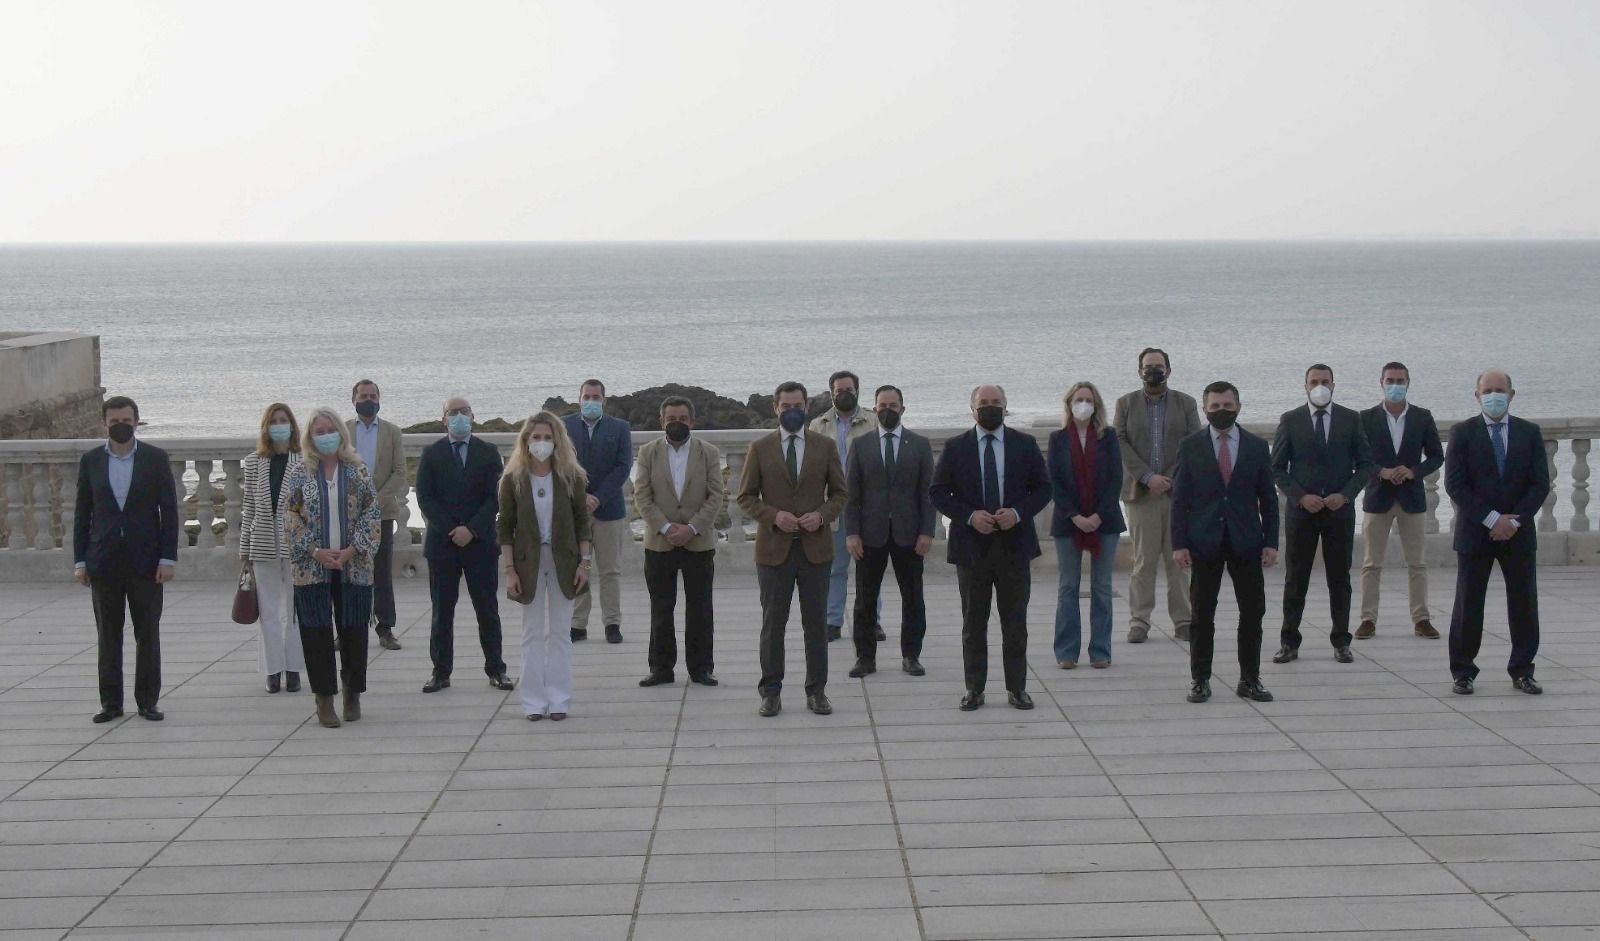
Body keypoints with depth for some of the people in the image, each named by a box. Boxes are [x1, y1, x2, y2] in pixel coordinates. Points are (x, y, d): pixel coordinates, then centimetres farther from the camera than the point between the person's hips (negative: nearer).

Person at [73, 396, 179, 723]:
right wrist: (80, 561, 2)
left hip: (145, 561, -1)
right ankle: (111, 702, 12)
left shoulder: (156, 459, 1)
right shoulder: (90, 461, 5)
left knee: (148, 635, 3)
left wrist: (168, 558, -7)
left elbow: (169, 510, 0)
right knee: (108, 636, 5)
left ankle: (148, 701, 10)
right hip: (104, 561, 1)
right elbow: (82, 513, 7)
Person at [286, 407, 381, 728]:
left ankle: (353, 694, 19)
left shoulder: (358, 471, 3)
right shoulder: (300, 475, 3)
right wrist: (316, 551, -11)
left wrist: (351, 550, -11)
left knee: (353, 631, 5)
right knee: (317, 633, 1)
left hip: (353, 567, 0)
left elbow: (372, 513, -1)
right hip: (313, 568, 0)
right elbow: (292, 518, 1)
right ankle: (324, 699, 9)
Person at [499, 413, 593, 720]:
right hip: (529, 562, 0)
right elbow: (505, 527, -1)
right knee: (532, 633, 6)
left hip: (562, 562, 0)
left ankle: (559, 700, 12)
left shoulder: (571, 478, -2)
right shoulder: (513, 480, -3)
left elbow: (583, 522, 2)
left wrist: (584, 563, -4)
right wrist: (510, 570, -6)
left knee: (560, 632, 6)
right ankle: (533, 702, 12)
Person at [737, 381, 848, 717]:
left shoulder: (825, 446, 6)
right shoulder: (760, 448, 4)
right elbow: (746, 497, 3)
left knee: (816, 623, 5)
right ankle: (771, 692, 11)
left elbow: (839, 493, 8)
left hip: (815, 547, 1)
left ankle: (817, 691, 14)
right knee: (773, 623, 4)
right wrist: (773, 516, -13)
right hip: (774, 547, -1)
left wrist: (821, 515, -11)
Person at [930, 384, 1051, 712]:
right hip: (972, 545, 0)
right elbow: (937, 492, 1)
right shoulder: (955, 447, 1)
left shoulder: (1025, 444, 4)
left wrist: (1019, 513, -11)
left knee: (1015, 621, 5)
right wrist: (969, 516, -13)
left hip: (1014, 544, 1)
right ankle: (974, 689, 12)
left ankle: (1017, 688, 14)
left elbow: (1043, 487, 6)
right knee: (973, 623, 5)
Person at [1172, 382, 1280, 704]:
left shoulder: (1257, 447, 7)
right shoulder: (1190, 447, 3)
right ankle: (1200, 680, 11)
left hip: (1246, 542, 1)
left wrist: (1271, 542, 1)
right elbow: (1179, 498, 1)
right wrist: (1179, 543, -6)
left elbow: (1268, 498, 8)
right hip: (1204, 542, -1)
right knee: (1201, 615, 2)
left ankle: (1249, 680, 13)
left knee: (1253, 612, 3)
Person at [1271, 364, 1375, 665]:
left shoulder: (1351, 419, 4)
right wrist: (1301, 497, -11)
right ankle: (1289, 643, 8)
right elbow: (1277, 468, 2)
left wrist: (1345, 495, -10)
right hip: (1301, 509, -1)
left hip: (1340, 509, 1)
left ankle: (1341, 642, 14)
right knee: (1296, 579, 2)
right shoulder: (1290, 420, 2)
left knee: (1340, 578, 6)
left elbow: (1365, 464, 4)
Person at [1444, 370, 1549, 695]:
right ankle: (1462, 673, 9)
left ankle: (1522, 671, 15)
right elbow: (1455, 485, -8)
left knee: (1524, 603, 4)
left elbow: (1540, 483, 0)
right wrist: (1492, 519, -14)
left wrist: (1514, 522, -11)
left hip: (1519, 533, 2)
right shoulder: (1463, 433, -2)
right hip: (1475, 532, -2)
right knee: (1468, 604, 1)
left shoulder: (1529, 433, 5)